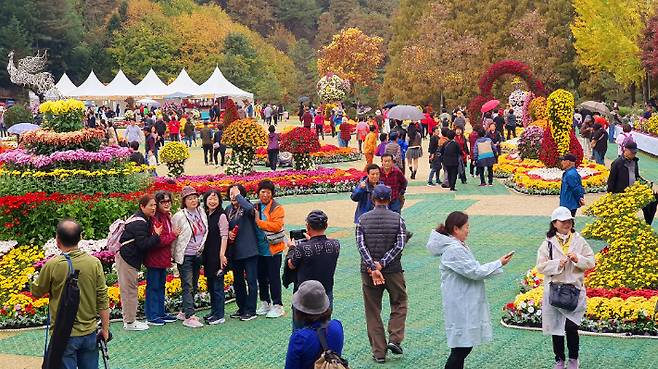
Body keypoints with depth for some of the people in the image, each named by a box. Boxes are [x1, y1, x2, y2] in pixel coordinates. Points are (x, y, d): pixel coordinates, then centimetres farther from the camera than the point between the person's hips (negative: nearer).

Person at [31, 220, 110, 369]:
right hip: (89, 333, 3)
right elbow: (103, 299, -4)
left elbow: (36, 292, 1)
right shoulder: (94, 263, -8)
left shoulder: (52, 265, -15)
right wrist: (105, 328, 5)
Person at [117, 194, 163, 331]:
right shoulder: (139, 222, -19)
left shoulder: (142, 219, 13)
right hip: (127, 258, -11)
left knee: (129, 290, 15)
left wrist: (154, 235, 3)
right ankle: (130, 323, 0)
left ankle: (129, 320, 21)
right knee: (129, 290, -5)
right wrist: (156, 235, -15)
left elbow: (145, 241, 18)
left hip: (130, 257, 11)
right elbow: (143, 244, -24)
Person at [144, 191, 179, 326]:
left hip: (163, 258, 9)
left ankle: (161, 313, 25)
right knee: (153, 287, -2)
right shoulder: (155, 219, -19)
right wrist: (173, 235, -16)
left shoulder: (167, 217, 10)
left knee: (161, 285, 16)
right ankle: (152, 316, 4)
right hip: (154, 258, -9)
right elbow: (157, 241, -24)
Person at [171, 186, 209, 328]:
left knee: (194, 286, 12)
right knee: (188, 286, -10)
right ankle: (189, 317, -13)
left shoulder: (202, 213, 5)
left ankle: (184, 312, 25)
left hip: (198, 254, 6)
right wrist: (174, 255, -3)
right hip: (184, 256, -6)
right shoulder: (179, 216, -11)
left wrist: (202, 247, 12)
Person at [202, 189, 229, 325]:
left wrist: (222, 254, -20)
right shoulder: (205, 215, 11)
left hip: (217, 255, -8)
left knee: (218, 285, -5)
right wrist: (203, 253, 12)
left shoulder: (221, 216, -10)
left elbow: (224, 237, -14)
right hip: (207, 255, 8)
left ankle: (219, 316, -1)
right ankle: (214, 312, 23)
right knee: (210, 285, 14)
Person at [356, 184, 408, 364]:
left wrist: (373, 268, -16)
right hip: (393, 270, -1)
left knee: (373, 311, 9)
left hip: (369, 272, 1)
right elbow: (399, 245, -13)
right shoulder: (397, 219, -4)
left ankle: (379, 352, 9)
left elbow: (361, 246, -12)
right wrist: (382, 264, -14)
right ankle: (395, 339, 6)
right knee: (399, 304, 20)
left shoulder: (363, 220, -3)